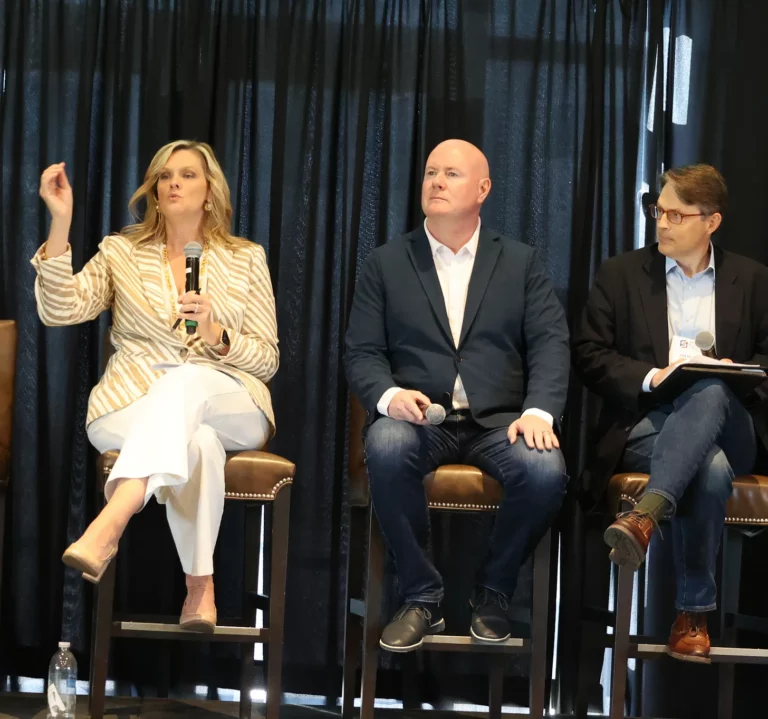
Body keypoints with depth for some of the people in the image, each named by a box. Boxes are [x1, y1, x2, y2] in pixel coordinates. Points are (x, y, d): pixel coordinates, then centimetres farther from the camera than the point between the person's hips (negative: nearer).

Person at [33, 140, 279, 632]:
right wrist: (61, 221, -16)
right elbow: (60, 310, -6)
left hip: (230, 405, 0)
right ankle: (200, 586, -31)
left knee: (185, 379, -38)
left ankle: (108, 526, -54)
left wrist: (217, 334, -12)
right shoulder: (122, 253, 13)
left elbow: (267, 361, 9)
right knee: (196, 441, -37)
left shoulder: (246, 259, 13)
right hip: (130, 409, 0)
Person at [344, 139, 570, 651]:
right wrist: (389, 395, -18)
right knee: (386, 448, -36)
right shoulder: (386, 264, 12)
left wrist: (538, 411, -17)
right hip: (418, 416, 0)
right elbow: (363, 353, 6)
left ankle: (494, 593, -4)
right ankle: (422, 598, -17)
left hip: (498, 420, 0)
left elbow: (551, 342, 2)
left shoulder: (521, 263, 13)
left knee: (546, 470, -31)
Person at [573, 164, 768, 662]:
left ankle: (645, 516, -53)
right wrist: (650, 378, -13)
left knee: (708, 391, -40)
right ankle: (695, 611, -33)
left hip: (725, 422, 1)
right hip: (646, 423, -1)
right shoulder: (621, 274, 12)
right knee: (709, 470, -38)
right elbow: (589, 355, 4)